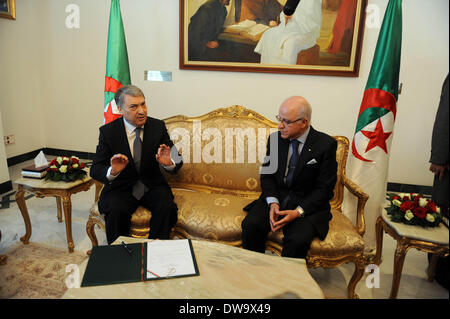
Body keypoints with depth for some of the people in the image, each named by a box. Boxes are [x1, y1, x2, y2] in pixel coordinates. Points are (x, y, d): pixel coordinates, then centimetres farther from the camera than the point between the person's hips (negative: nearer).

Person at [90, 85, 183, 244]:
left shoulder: (158, 126, -2)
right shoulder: (108, 131, -5)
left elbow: (177, 161, -3)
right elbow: (95, 170, -7)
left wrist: (169, 163, -29)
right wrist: (112, 171, -31)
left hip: (152, 185, 1)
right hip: (121, 188, 0)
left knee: (167, 207, -26)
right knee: (116, 211, -29)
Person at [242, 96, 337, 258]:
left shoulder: (326, 144, -8)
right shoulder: (275, 138, 4)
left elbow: (324, 188, -8)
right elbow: (267, 175, 7)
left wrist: (298, 212, -19)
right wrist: (272, 202, -12)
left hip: (308, 204, -3)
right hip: (276, 198, 4)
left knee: (297, 240, -30)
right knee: (251, 225, -22)